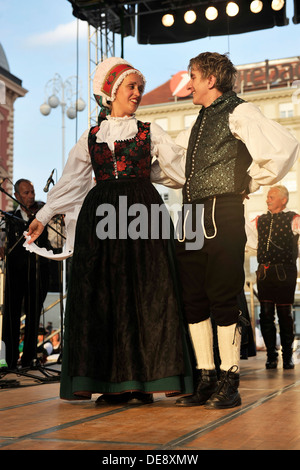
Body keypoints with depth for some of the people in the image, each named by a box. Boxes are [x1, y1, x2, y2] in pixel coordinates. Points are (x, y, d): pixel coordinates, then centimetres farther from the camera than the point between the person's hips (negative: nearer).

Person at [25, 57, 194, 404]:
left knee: (145, 293, -8)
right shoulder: (90, 138, 18)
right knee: (102, 295, -4)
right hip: (100, 216, 2)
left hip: (141, 214, -1)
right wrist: (43, 216, 13)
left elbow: (182, 170, 17)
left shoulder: (150, 133, 15)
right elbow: (70, 182, 17)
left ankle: (144, 380, -3)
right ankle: (114, 383, 2)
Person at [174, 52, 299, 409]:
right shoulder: (199, 123, 22)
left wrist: (252, 182, -10)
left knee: (223, 300, -5)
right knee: (194, 300, 7)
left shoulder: (238, 112, -3)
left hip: (222, 216, -8)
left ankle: (229, 382, 4)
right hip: (192, 218, 8)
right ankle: (205, 379, 14)